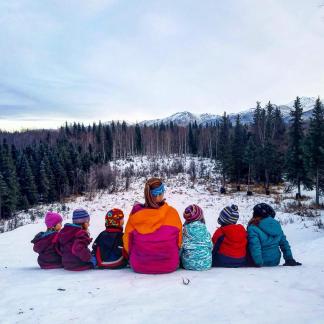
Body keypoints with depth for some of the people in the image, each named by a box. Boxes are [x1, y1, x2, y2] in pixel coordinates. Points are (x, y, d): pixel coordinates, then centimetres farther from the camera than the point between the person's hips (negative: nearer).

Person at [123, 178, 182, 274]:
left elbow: (127, 242, -2)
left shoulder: (135, 214, -14)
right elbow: (179, 241, 0)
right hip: (170, 266, 0)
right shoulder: (172, 213, -14)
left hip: (139, 267, 1)